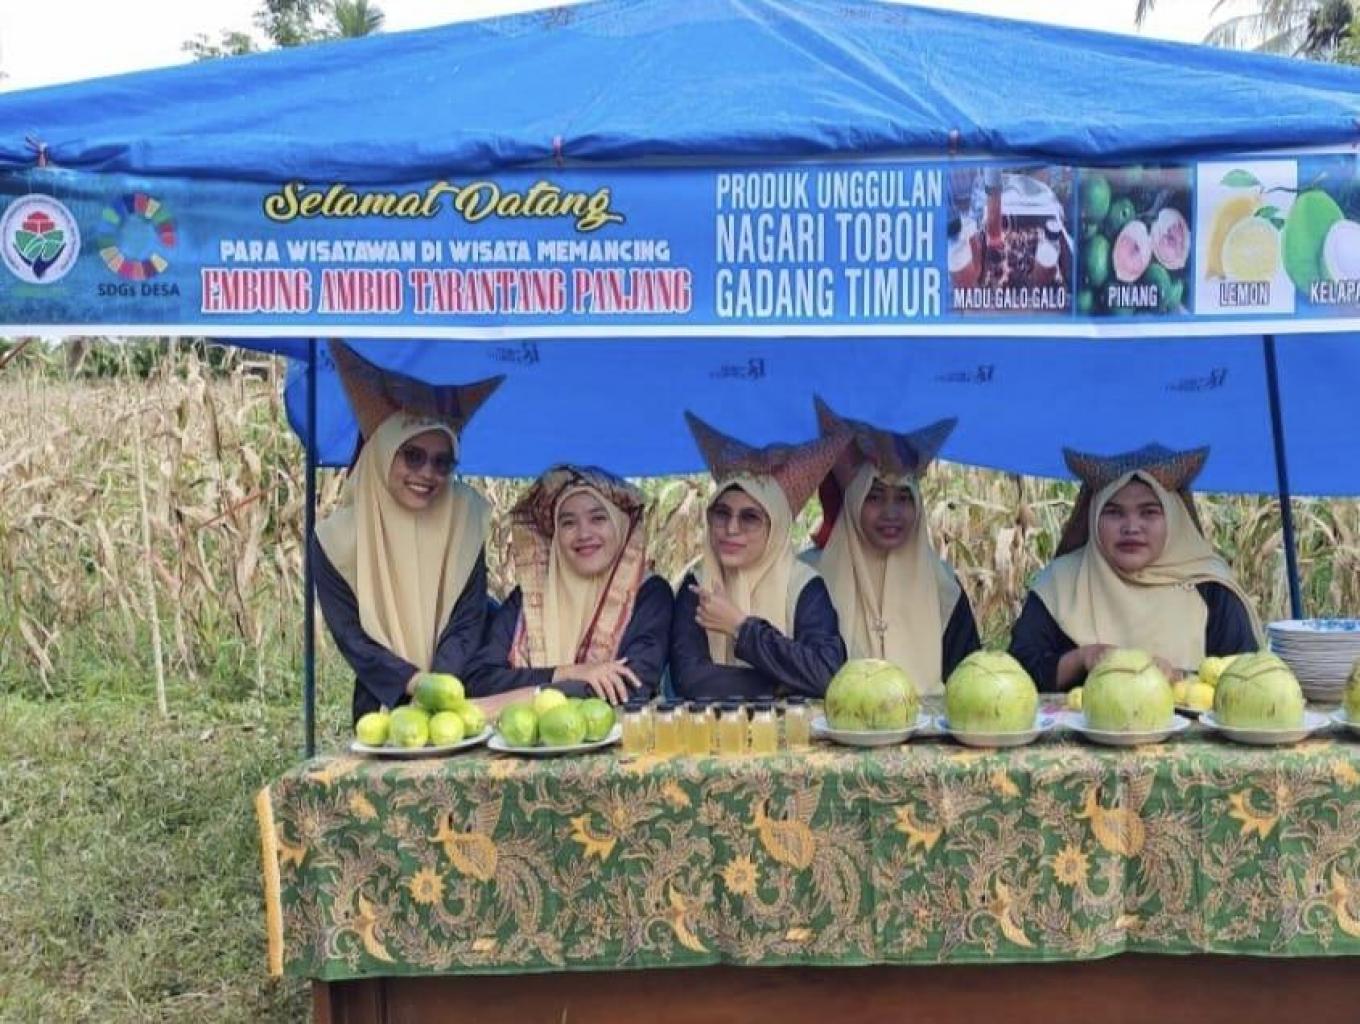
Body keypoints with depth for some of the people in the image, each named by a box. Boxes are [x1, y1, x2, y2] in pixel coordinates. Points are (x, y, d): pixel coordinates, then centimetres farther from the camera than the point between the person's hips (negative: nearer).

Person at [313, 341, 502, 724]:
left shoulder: (463, 524, -1)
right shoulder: (338, 538, -4)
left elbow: (468, 622, -2)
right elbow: (349, 633, -5)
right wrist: (413, 682, -18)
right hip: (380, 708, 0)